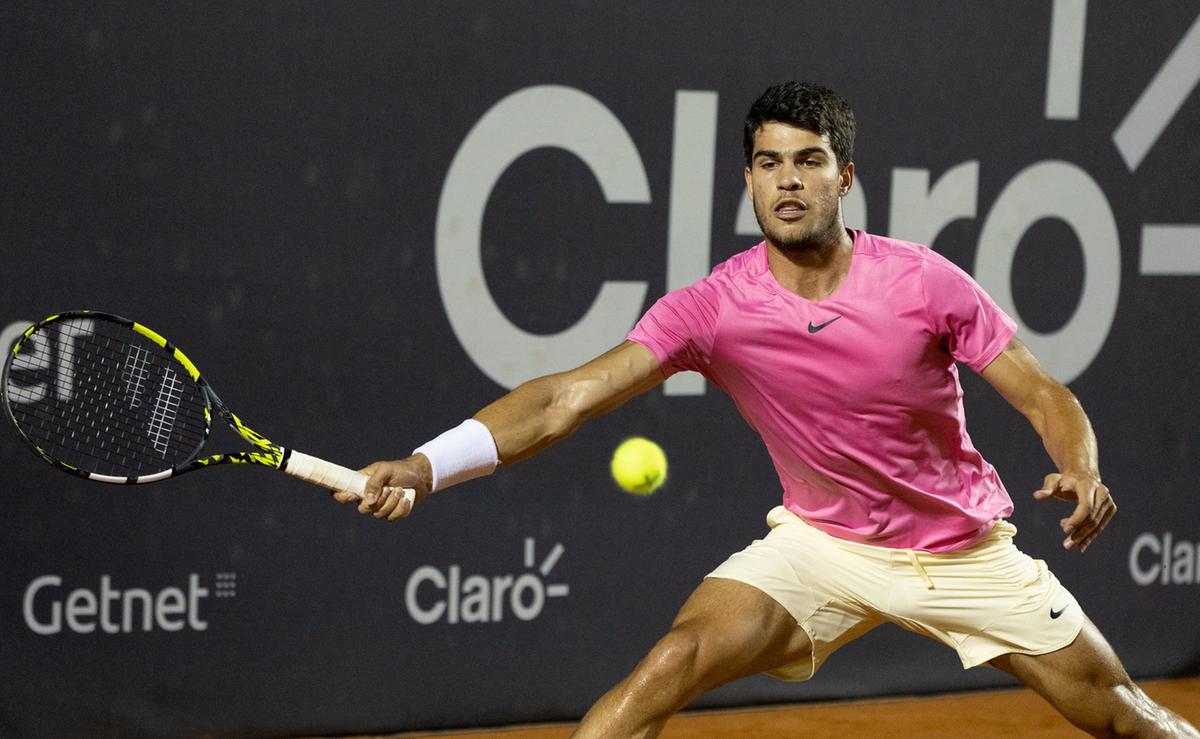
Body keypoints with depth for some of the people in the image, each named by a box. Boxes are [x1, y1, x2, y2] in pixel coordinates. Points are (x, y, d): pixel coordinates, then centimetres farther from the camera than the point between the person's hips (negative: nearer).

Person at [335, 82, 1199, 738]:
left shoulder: (924, 282, -18)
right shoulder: (715, 307, -17)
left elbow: (1046, 397, -10)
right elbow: (569, 396, -24)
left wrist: (1082, 472, -32)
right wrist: (425, 465, -36)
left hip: (965, 551, 0)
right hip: (821, 541, 0)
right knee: (670, 666, -21)